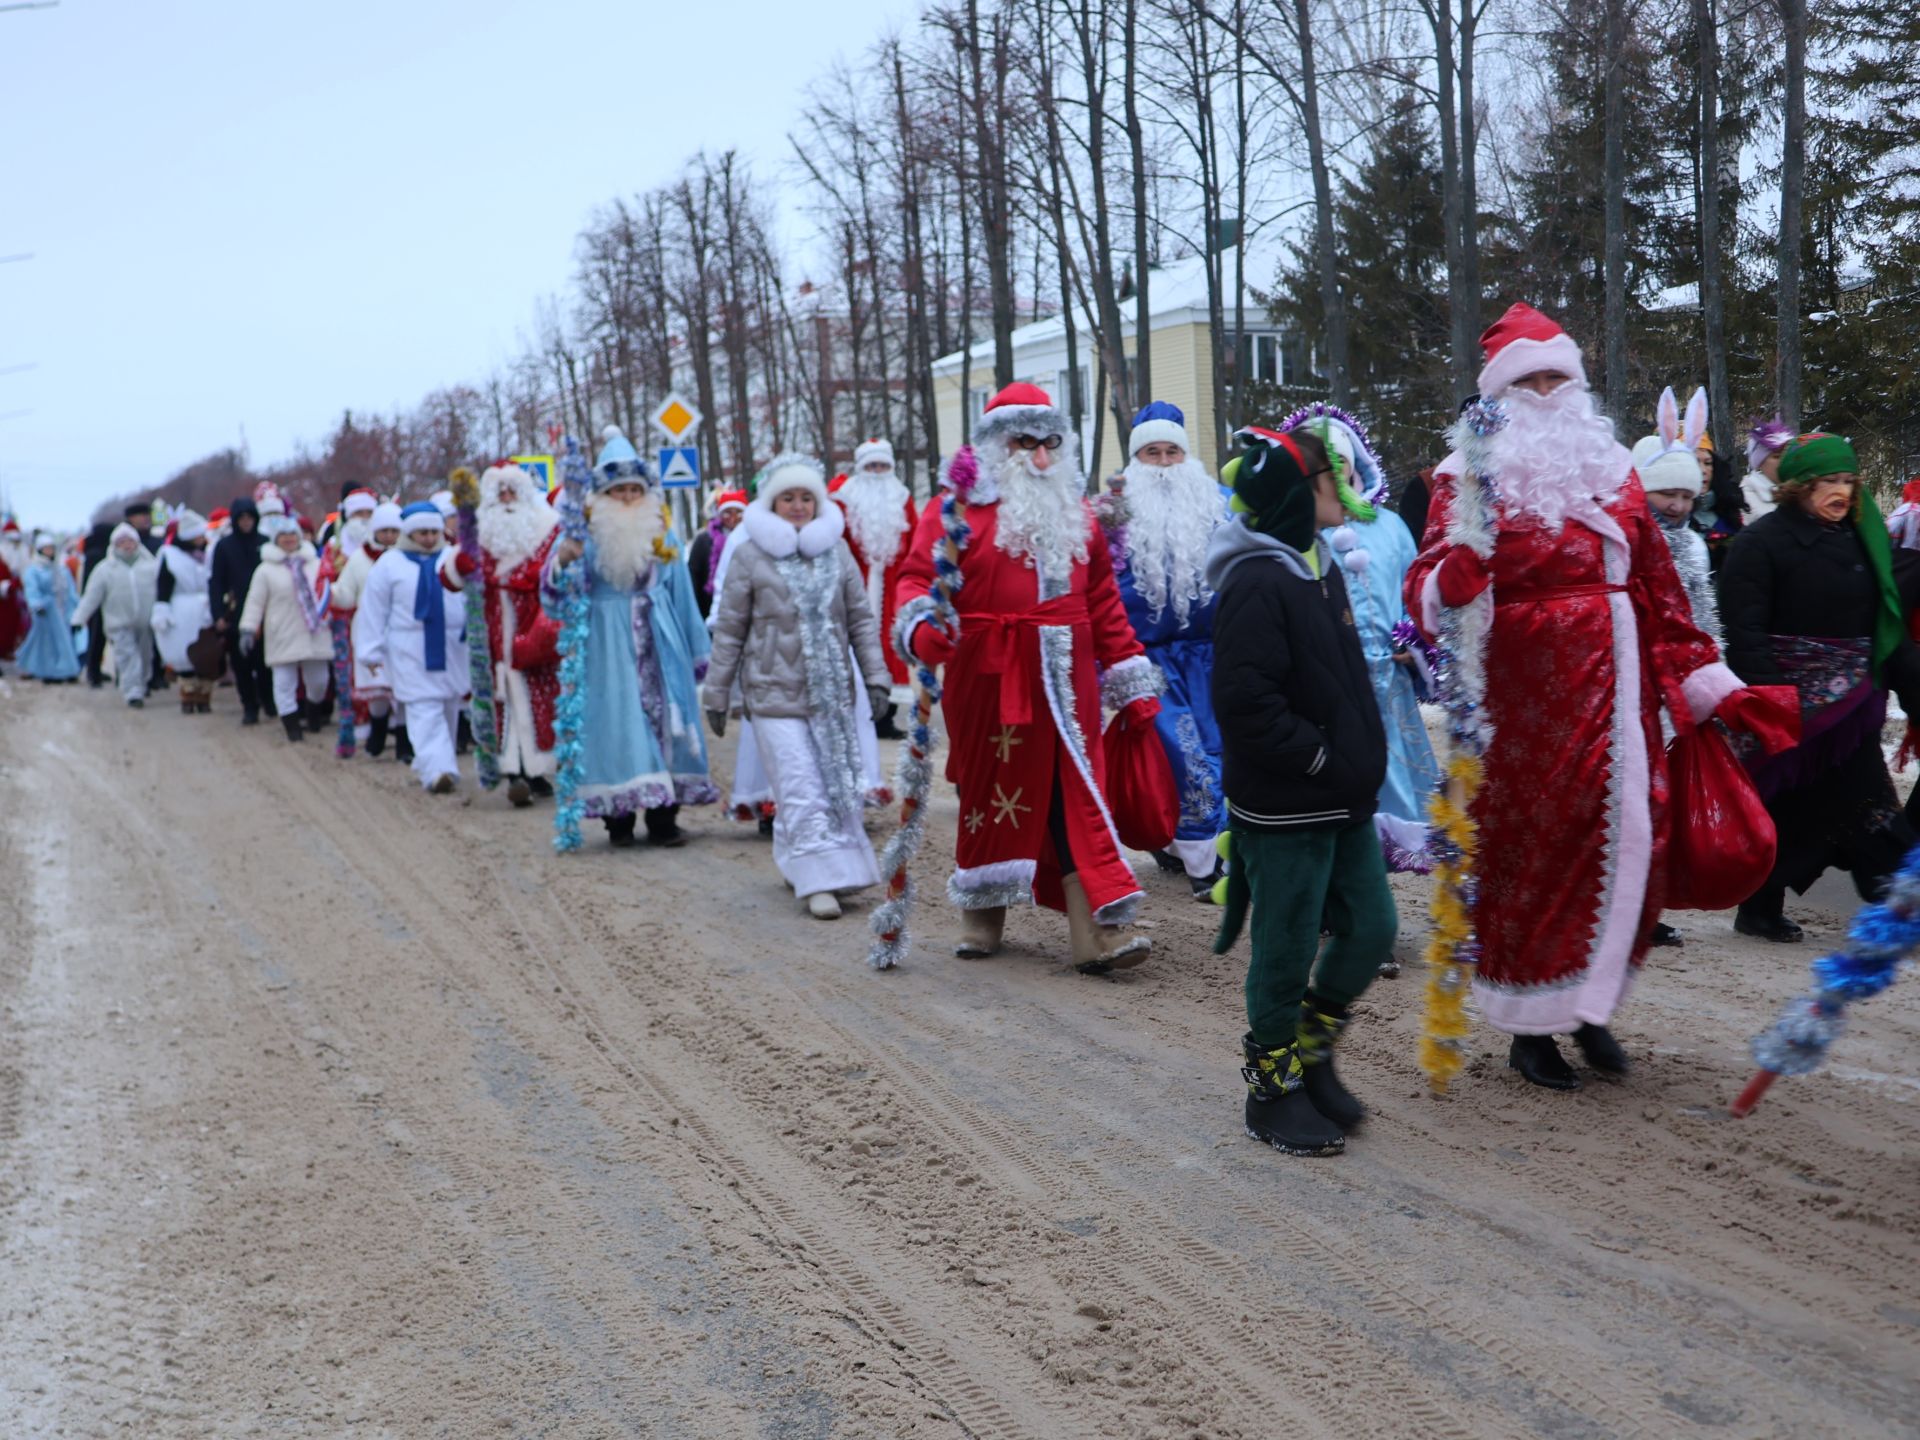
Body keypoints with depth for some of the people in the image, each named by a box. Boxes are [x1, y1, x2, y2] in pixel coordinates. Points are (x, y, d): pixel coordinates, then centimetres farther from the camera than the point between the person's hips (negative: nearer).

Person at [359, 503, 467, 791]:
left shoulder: (453, 558, 5)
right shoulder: (389, 564, 2)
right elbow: (374, 610, 4)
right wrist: (372, 652, 2)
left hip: (452, 646, 3)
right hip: (411, 650, -3)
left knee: (449, 707, 12)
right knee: (425, 711, -10)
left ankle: (430, 763, 28)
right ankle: (436, 769, -18)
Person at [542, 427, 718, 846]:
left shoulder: (662, 535, 10)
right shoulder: (587, 536, 0)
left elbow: (683, 598, 13)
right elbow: (557, 598, -8)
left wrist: (698, 652, 13)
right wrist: (561, 562, -29)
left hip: (659, 647, 3)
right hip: (608, 647, -3)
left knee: (662, 720, 0)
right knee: (616, 722, -4)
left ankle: (663, 816, 5)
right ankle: (618, 815, 4)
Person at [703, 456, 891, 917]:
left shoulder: (837, 550, 8)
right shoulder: (750, 555, -2)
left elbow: (861, 619, 11)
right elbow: (729, 631, 2)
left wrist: (876, 676, 3)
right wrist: (716, 695, 2)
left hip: (833, 692, 4)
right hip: (775, 693, -4)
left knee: (838, 783, 7)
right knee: (801, 788, -8)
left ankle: (795, 863, 24)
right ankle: (819, 882, -6)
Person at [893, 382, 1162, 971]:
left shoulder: (1075, 516, 16)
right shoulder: (958, 509, 0)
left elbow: (1103, 603, 17)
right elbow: (919, 577, -7)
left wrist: (1133, 679, 14)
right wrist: (920, 626, -28)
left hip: (1065, 683, 4)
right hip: (989, 680, -3)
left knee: (1076, 795, -2)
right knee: (992, 791, 8)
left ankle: (1097, 930, -4)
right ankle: (981, 915, 27)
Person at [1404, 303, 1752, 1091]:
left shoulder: (1611, 468, 13)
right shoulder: (1470, 476, -1)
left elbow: (1658, 583, 16)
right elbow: (1429, 593, -11)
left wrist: (1704, 680, 13)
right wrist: (1465, 555, -33)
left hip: (1614, 688, 4)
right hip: (1523, 695, -4)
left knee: (1629, 839, 2)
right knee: (1530, 844, 0)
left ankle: (1588, 1005, 20)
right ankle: (1530, 1023, 14)